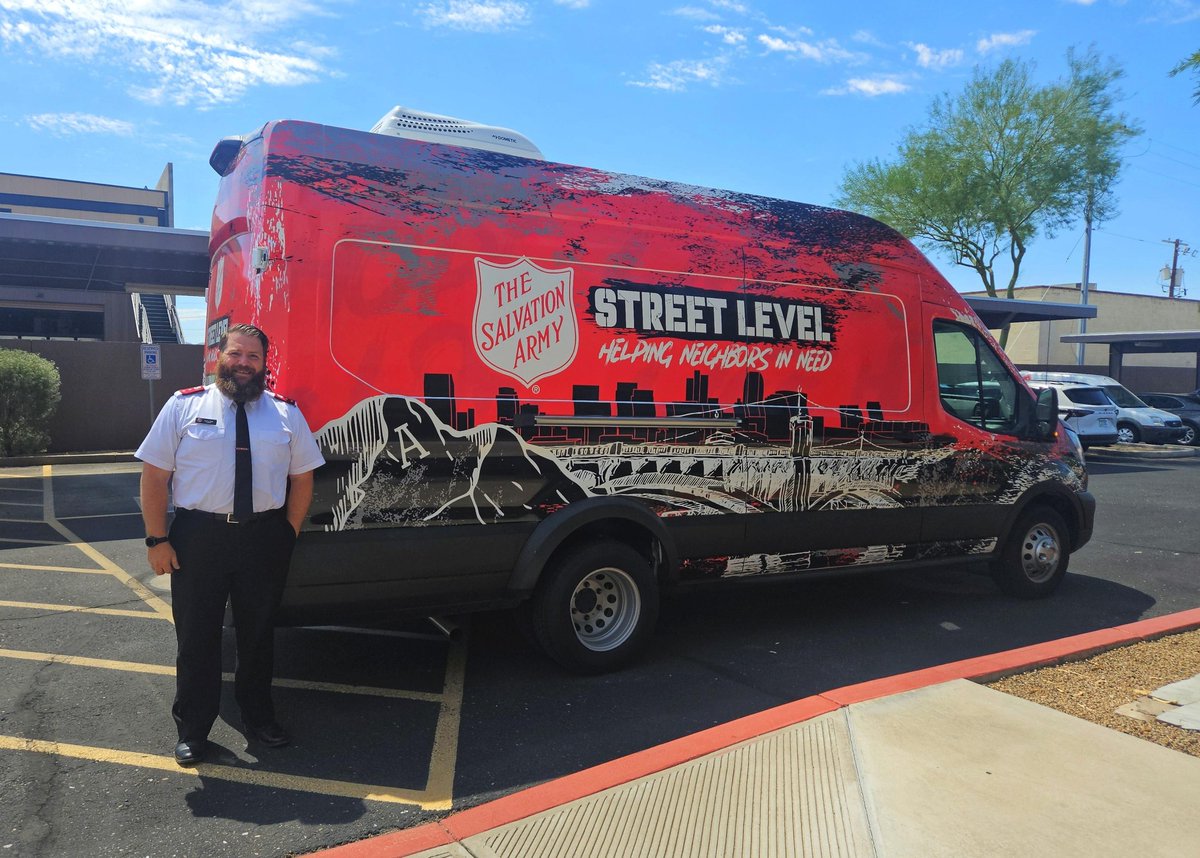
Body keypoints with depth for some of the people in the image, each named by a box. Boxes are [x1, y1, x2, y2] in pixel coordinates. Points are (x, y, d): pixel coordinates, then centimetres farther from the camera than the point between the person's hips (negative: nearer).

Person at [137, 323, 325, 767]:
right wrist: (157, 539, -6)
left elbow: (302, 478, 7)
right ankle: (192, 729, 28)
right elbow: (154, 475, -1)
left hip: (265, 538, 2)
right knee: (196, 635, 9)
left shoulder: (286, 413, 4)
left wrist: (289, 533, 0)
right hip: (199, 536, -1)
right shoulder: (184, 406, 0)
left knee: (258, 632, 15)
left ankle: (258, 717, 35)